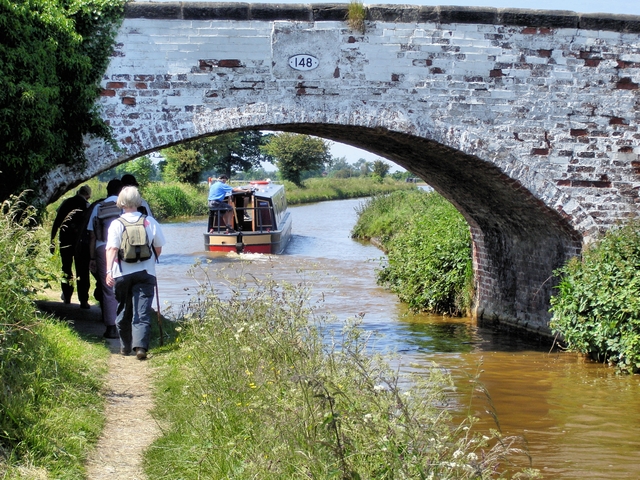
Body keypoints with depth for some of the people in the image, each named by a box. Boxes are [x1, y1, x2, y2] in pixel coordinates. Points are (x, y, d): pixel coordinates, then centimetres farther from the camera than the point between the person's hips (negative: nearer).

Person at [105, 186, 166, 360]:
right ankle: (140, 346, -17)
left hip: (122, 273, 0)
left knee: (124, 311, 15)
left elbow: (112, 249, -14)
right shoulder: (150, 222, 0)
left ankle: (125, 346, 25)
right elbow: (158, 248, 7)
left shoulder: (116, 224, -5)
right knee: (142, 312, -2)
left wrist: (109, 271, -17)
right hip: (145, 273, 0)